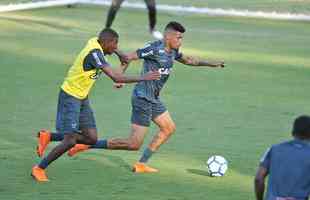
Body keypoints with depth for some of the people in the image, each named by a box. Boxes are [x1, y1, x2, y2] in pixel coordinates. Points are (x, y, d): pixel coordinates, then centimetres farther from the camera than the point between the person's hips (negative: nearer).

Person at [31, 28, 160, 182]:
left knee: (92, 139, 3)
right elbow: (115, 78, -31)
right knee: (70, 140, -12)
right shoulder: (94, 53, -26)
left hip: (82, 98, 9)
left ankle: (48, 137, 17)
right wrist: (143, 78, -25)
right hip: (70, 96, -9)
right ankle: (39, 169, 2)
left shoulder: (95, 42, -1)